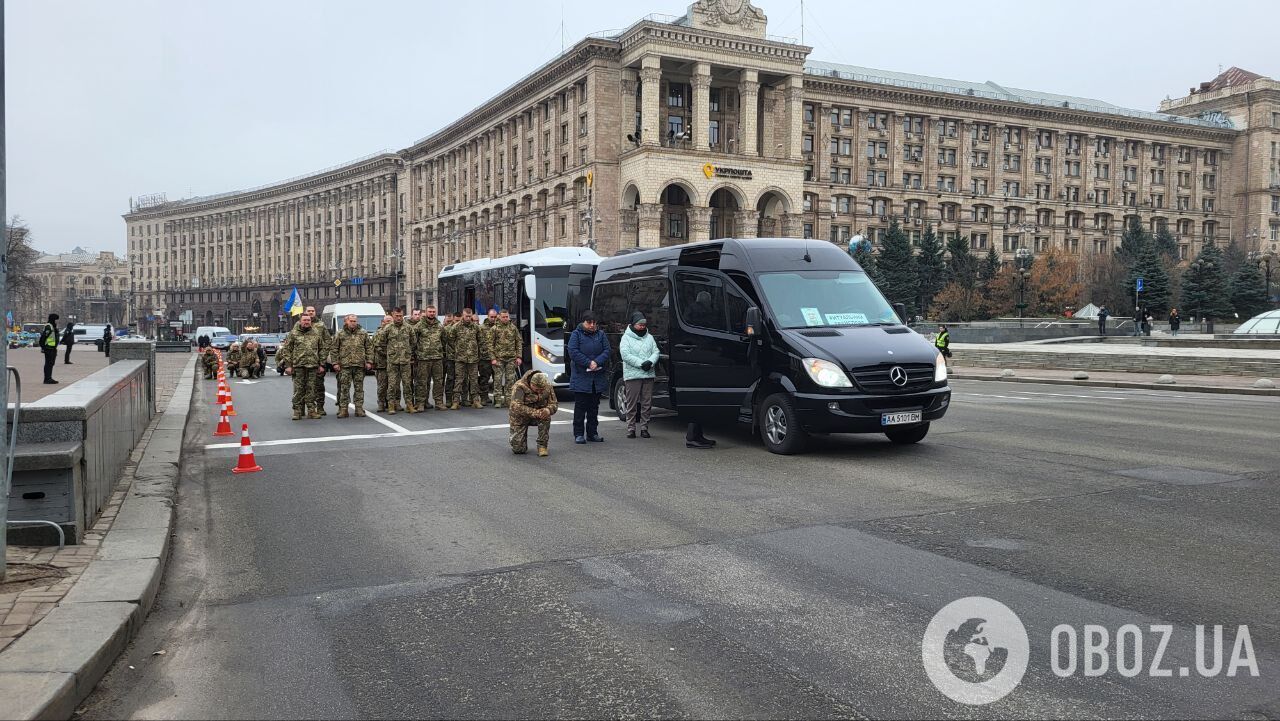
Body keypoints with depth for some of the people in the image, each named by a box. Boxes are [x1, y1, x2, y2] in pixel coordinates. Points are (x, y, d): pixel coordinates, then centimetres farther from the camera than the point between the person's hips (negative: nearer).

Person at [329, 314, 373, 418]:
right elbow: (333, 349, 6)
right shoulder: (340, 334, 5)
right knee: (344, 388, 0)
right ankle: (343, 409, 4)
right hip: (344, 366, -1)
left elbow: (369, 348, 10)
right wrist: (335, 363, -2)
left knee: (359, 388, 5)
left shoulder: (363, 333, 8)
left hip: (360, 365, 1)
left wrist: (369, 361, 3)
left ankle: (359, 409, 10)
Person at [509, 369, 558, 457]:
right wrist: (534, 412, -46)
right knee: (518, 449, -13)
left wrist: (548, 410, -35)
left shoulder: (548, 387, -13)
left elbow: (553, 404, -9)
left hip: (537, 415, 3)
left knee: (546, 417, -34)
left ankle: (542, 446, -19)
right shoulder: (520, 387, -26)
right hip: (520, 417, -3)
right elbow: (516, 407, -34)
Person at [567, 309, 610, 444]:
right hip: (581, 377, -4)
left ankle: (592, 433, 17)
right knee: (580, 406, -1)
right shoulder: (576, 334, -2)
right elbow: (573, 352, -12)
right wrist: (588, 363, -19)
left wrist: (597, 362, -16)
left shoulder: (600, 335, 10)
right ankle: (579, 434, 5)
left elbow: (607, 350, 2)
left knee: (594, 407, 10)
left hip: (598, 378, 4)